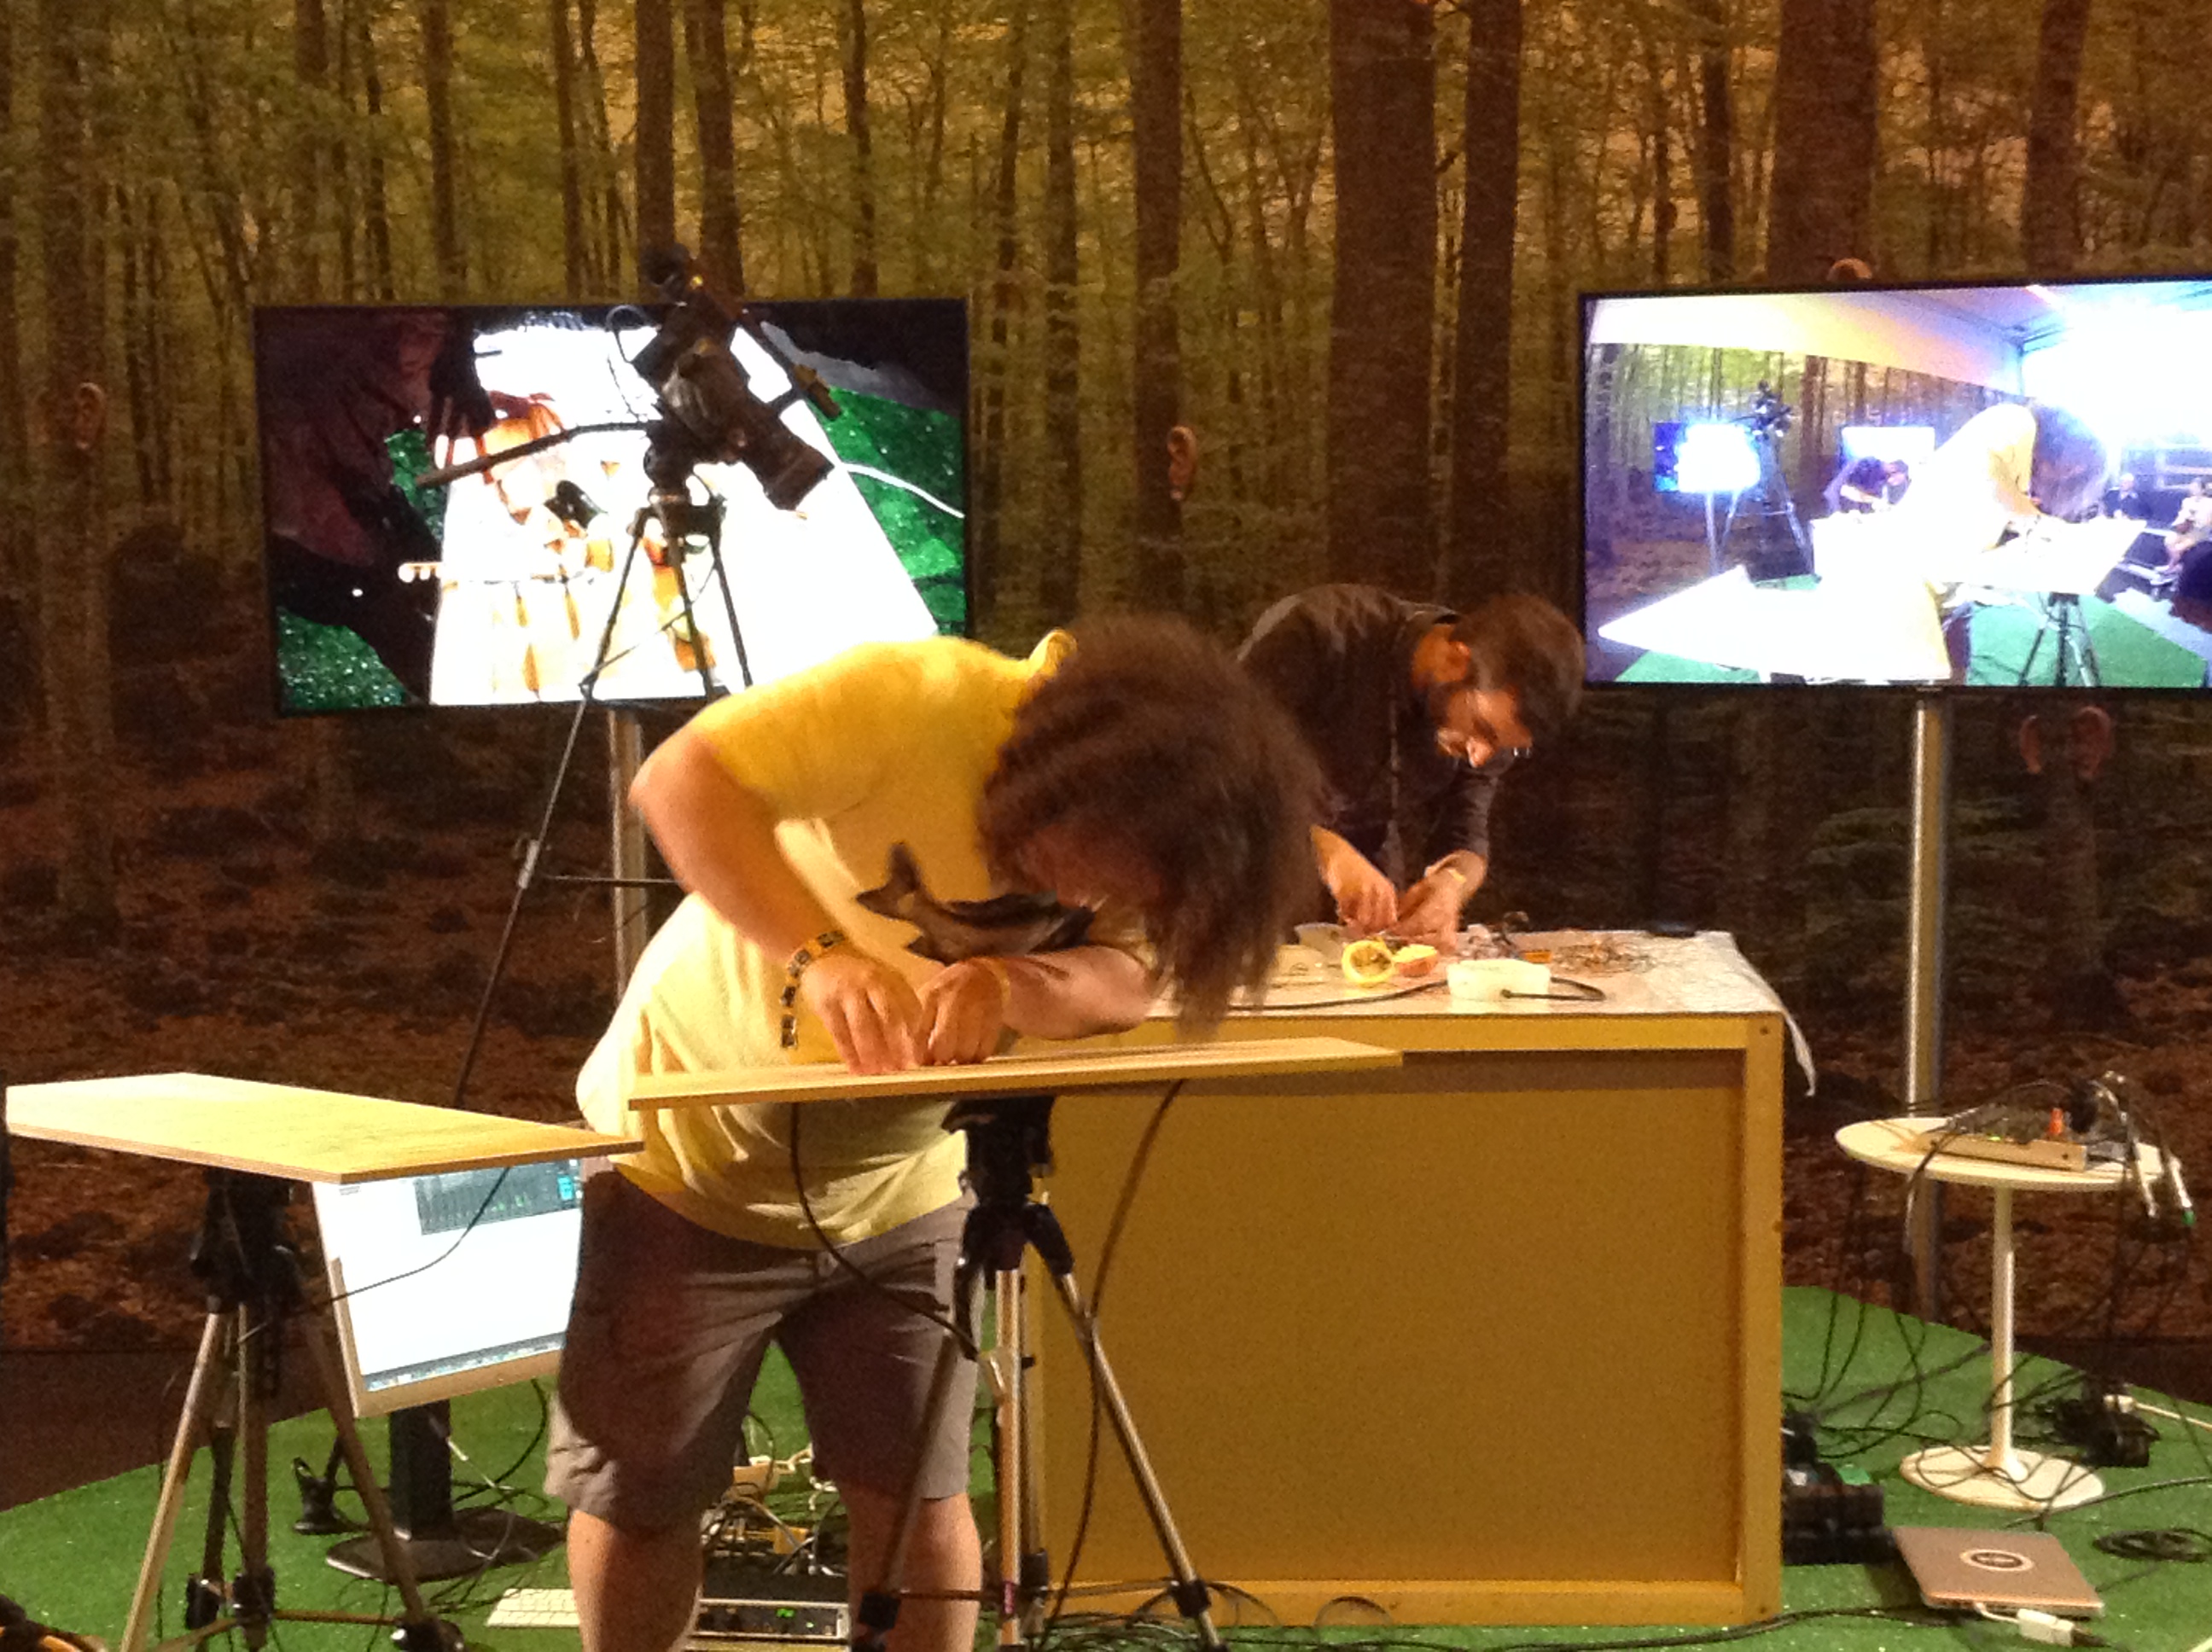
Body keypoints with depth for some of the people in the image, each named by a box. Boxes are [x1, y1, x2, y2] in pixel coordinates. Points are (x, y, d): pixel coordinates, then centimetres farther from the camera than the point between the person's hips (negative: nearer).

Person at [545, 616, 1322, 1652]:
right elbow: (680, 779, -34)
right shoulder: (926, 702, -29)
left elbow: (1129, 984, -22)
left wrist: (1015, 983, -42)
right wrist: (821, 953, -46)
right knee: (639, 1500, 5)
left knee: (919, 1501, 1)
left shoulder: (1139, 851, -11)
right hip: (694, 1150, -4)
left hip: (898, 1190, 4)